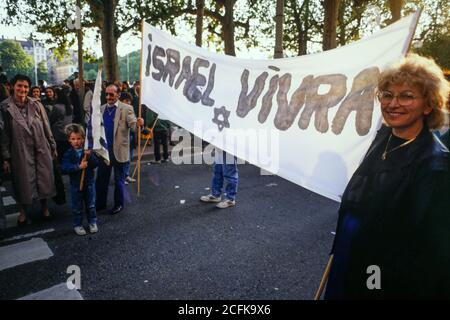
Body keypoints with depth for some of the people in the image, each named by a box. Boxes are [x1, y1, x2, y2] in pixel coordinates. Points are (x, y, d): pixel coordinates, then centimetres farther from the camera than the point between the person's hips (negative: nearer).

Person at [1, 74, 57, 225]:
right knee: (23, 182, 9)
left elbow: (46, 127, 6)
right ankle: (23, 211, 29)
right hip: (20, 152, -2)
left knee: (44, 179, 9)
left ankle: (44, 206, 30)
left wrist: (53, 147, 7)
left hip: (41, 150, 2)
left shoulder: (36, 104, 1)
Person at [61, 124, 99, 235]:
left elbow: (96, 164, -11)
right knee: (77, 207, 10)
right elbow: (64, 168, -18)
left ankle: (93, 222, 29)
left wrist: (89, 156, -27)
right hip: (76, 184, -1)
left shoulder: (88, 151, -3)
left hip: (89, 182, 1)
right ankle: (77, 225, 25)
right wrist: (78, 167, -28)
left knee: (91, 204, 14)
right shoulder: (68, 153, -8)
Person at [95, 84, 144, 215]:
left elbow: (133, 125, -17)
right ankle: (100, 203, 28)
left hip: (119, 150, -4)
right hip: (103, 149, 5)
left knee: (119, 179, 8)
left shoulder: (126, 109, -7)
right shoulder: (101, 109, 8)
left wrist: (138, 124, -40)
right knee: (101, 178, 13)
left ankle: (119, 204, 24)